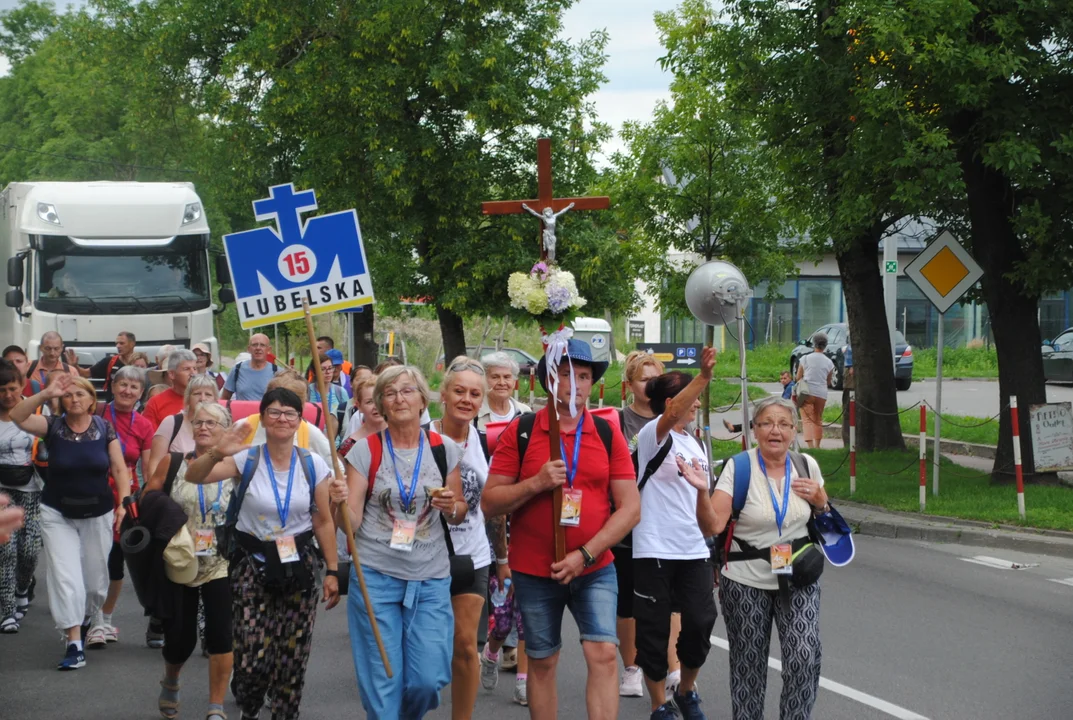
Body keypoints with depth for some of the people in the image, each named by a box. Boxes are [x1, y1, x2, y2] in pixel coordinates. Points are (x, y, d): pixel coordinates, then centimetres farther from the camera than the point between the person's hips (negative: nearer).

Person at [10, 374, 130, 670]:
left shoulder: (105, 429, -4)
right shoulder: (53, 426, -6)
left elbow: (119, 469, -3)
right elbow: (17, 417, -22)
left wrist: (124, 502, -16)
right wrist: (45, 394, -34)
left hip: (97, 514, 1)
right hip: (58, 514, -1)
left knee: (96, 579, 9)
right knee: (65, 578, -11)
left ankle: (84, 622, 40)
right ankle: (75, 645, -10)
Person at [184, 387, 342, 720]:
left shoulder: (313, 465, 0)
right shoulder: (246, 460, -5)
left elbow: (324, 522, 4)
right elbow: (193, 477, -17)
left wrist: (332, 571, 2)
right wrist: (217, 453, -36)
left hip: (299, 567, 2)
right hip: (252, 566, -1)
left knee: (292, 655, 2)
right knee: (252, 656, -6)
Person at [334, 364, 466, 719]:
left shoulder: (444, 450, 3)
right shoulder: (365, 451, -2)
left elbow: (459, 516, 13)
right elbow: (351, 522, -6)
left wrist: (452, 507, -10)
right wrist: (342, 504, -27)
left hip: (431, 580, 1)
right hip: (375, 577, -1)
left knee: (427, 679, -1)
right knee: (381, 683, -1)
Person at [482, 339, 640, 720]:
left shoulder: (608, 434, 1)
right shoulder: (520, 431, -2)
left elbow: (630, 507, -3)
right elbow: (489, 503, -3)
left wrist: (586, 554, -12)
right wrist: (537, 483, -19)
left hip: (595, 569, 0)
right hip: (534, 571, 0)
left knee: (603, 654, -12)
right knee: (542, 662, 10)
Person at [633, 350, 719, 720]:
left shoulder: (697, 444, 15)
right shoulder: (653, 435, -9)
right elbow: (671, 415, -32)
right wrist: (704, 376, -46)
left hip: (695, 550, 6)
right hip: (654, 550, -6)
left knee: (701, 622, -1)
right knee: (654, 630, 2)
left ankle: (686, 690, 23)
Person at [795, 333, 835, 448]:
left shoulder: (805, 359, -2)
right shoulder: (829, 362, 3)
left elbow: (798, 378, 3)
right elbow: (828, 382, 11)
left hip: (807, 393, -2)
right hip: (821, 394, 2)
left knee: (807, 419, -6)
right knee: (818, 419, 18)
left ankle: (810, 446, -22)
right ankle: (817, 445, 22)